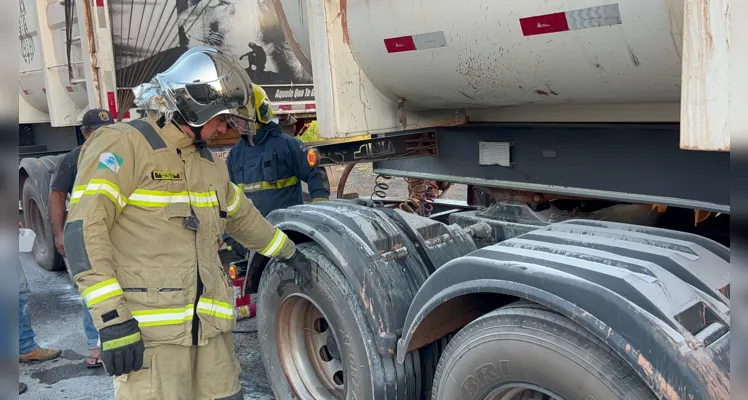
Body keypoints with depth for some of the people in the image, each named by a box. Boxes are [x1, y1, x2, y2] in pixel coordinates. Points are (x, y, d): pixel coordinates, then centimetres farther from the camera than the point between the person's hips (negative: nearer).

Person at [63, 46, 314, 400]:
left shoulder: (210, 164, 17)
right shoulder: (124, 145, -8)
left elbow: (242, 218, 32)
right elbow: (84, 231, -15)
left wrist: (289, 253, 39)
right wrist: (111, 318, -19)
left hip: (210, 326, 7)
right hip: (148, 329, -7)